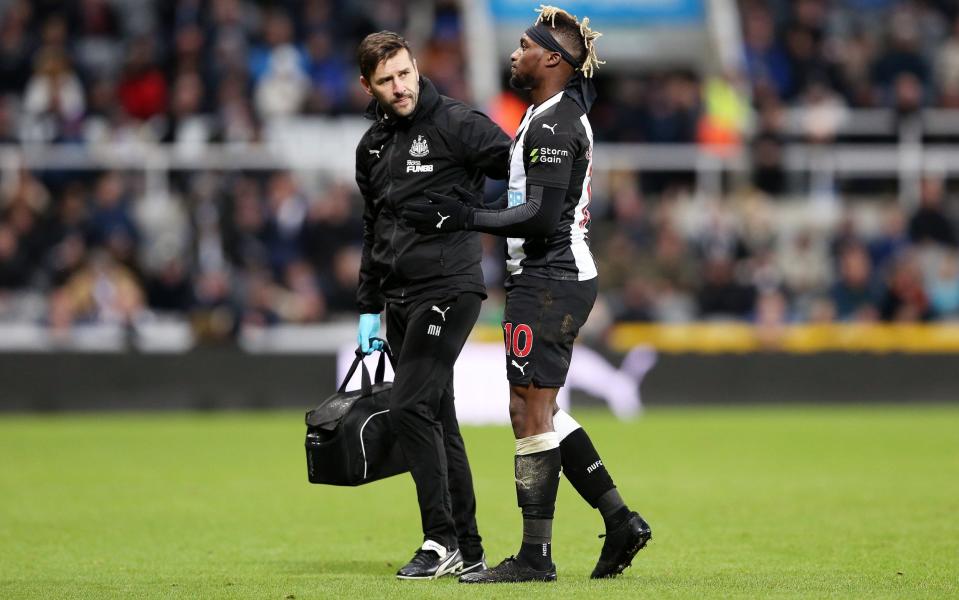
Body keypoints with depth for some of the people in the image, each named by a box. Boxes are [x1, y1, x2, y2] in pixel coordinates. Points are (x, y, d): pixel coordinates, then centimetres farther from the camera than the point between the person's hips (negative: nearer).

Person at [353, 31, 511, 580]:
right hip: (401, 298, 7)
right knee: (436, 419, 7)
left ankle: (442, 540, -10)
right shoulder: (372, 146, 15)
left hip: (449, 287, -7)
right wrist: (369, 310, 22)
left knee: (410, 407, -15)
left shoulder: (455, 123, -7)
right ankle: (468, 550, 11)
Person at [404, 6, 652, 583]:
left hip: (548, 282, -11)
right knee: (539, 412, 14)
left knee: (531, 413, -6)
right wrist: (472, 209, 13)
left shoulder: (553, 124, -16)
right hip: (562, 276, 11)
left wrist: (468, 218, -17)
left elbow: (542, 216, -22)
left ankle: (536, 556, -2)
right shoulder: (557, 115, 16)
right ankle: (621, 520, 14)